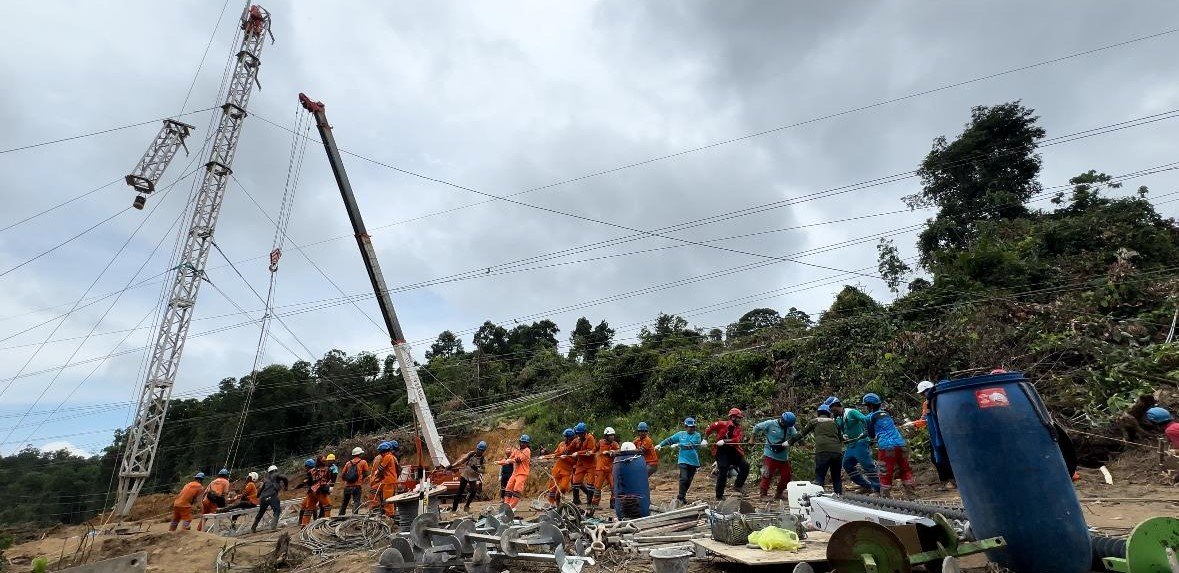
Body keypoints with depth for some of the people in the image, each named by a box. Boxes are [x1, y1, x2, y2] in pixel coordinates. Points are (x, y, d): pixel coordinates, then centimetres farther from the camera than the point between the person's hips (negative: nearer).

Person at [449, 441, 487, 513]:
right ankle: (454, 508, 3)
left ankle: (467, 505, 22)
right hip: (465, 475, 0)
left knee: (473, 492, -2)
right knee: (460, 491, -3)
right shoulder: (471, 454, -10)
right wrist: (452, 466, -23)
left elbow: (483, 471, -17)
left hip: (474, 477, 0)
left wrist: (476, 469, -37)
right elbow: (462, 460, -13)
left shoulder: (483, 460, -12)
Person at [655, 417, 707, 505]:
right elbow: (670, 440, 13)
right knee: (684, 478, -16)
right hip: (683, 460, -1)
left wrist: (678, 445, -19)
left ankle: (682, 495, 27)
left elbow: (691, 445, -16)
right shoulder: (681, 434, 6)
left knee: (689, 480, 8)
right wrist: (660, 444, 6)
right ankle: (681, 497, -6)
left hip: (694, 461, 1)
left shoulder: (697, 435, -2)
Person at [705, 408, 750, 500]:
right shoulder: (722, 424, -3)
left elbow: (738, 440, -15)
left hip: (733, 451, 4)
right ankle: (719, 496, 4)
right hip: (721, 452, -4)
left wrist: (724, 441, -26)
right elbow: (709, 428, 6)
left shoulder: (740, 429, 4)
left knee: (745, 465, -13)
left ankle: (738, 486, 4)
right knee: (723, 472, -9)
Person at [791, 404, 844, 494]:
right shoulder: (834, 422, 23)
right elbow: (841, 438, 27)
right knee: (837, 478, 16)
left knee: (819, 477, -1)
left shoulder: (814, 421, 16)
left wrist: (790, 442, 23)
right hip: (837, 452, 3)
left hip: (822, 451, -3)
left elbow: (802, 433, 16)